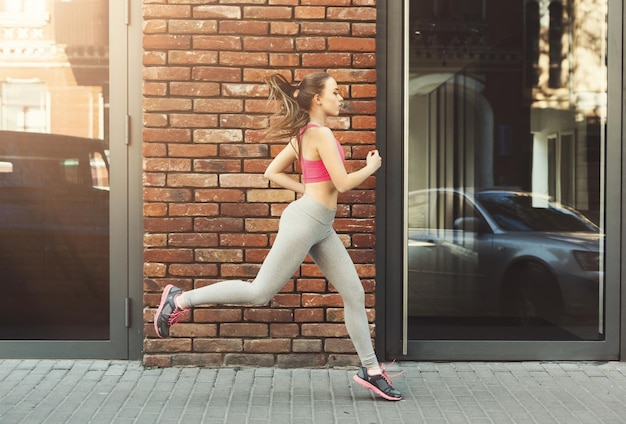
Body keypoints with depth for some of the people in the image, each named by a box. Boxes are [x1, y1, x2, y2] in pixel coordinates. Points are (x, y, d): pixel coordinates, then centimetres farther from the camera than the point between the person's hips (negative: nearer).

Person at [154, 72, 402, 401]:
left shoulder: (304, 134, 15)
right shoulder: (321, 134, -13)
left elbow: (272, 172, 17)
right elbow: (343, 184, -17)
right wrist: (370, 167, 0)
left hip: (320, 226, 10)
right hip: (307, 220, -10)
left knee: (354, 294, 8)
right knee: (261, 291, -5)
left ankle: (370, 369, 14)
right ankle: (180, 300, 5)